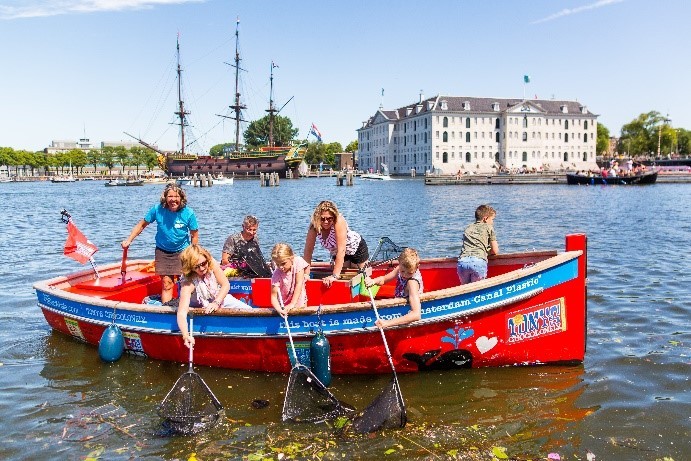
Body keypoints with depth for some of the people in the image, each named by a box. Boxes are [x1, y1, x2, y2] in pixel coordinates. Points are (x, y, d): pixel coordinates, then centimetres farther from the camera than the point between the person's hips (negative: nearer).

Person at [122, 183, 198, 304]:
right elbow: (142, 225, 0)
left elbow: (194, 235, -6)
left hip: (182, 251, -1)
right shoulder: (157, 209, -13)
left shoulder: (188, 213, -16)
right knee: (167, 283, -1)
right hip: (162, 251, 1)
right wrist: (129, 240, -6)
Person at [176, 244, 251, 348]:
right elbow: (181, 312, -42)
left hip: (221, 298, 3)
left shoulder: (212, 264, -23)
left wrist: (216, 303, -34)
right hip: (202, 309, -3)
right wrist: (186, 336, -58)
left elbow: (226, 285, -19)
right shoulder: (188, 283, -34)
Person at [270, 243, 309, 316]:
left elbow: (299, 284, -18)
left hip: (299, 302, 1)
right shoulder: (276, 275, -19)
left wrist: (292, 304, -22)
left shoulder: (298, 262, -19)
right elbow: (274, 296, -20)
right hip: (284, 305, -1)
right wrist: (279, 309, -39)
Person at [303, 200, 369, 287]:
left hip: (357, 248, -4)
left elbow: (341, 250, -43)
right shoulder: (314, 226, -26)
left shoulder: (339, 221, -39)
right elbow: (308, 250, -22)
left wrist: (334, 276, -46)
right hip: (336, 253, 4)